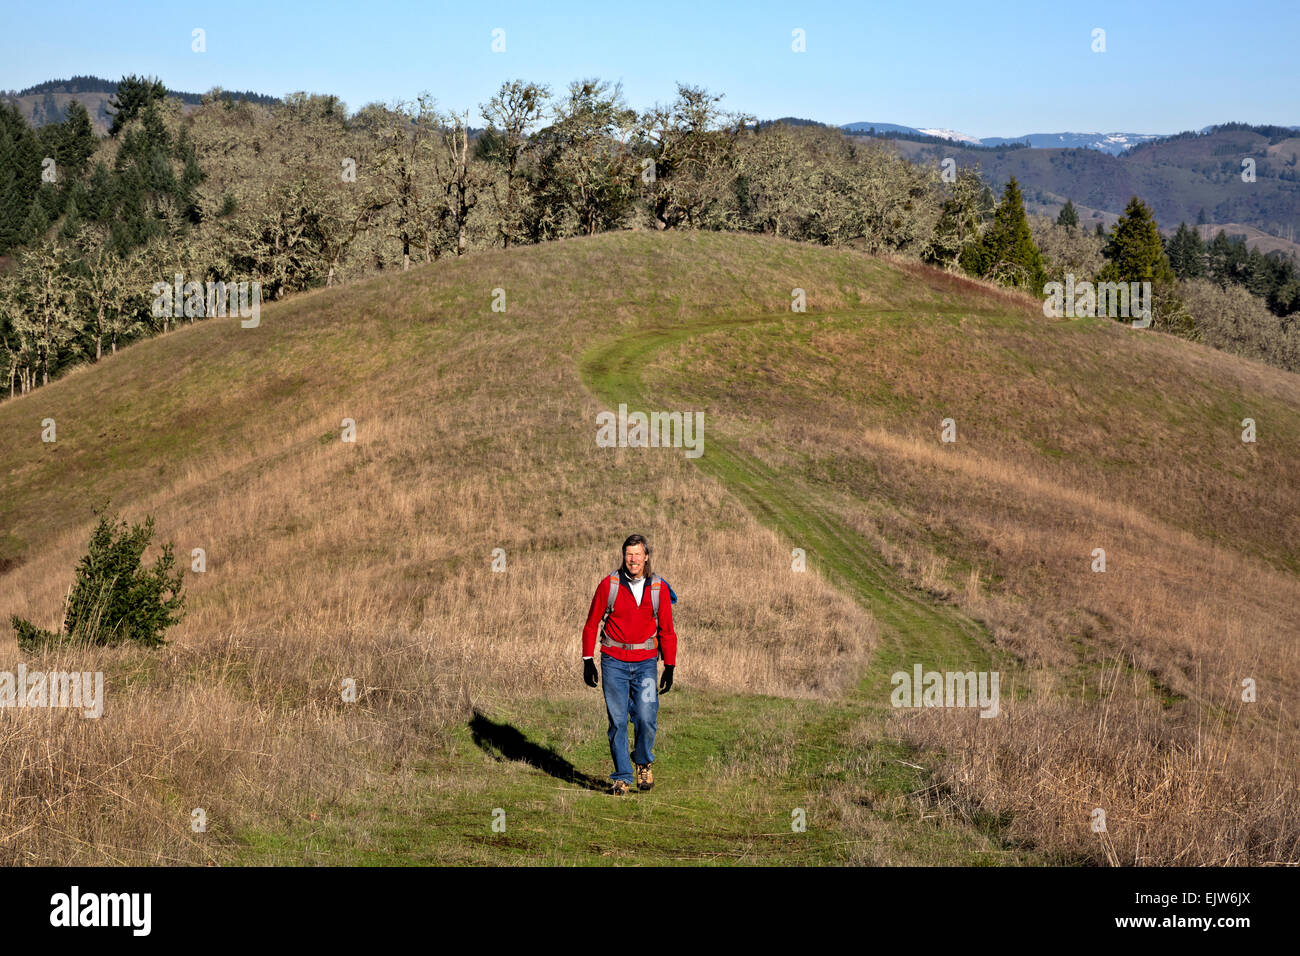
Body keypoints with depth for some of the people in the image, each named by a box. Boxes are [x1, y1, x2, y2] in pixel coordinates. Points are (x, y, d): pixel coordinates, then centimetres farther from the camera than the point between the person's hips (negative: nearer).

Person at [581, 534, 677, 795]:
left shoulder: (659, 588, 0)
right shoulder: (609, 585, -4)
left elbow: (667, 630, 8)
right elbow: (592, 624, 4)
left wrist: (669, 667, 3)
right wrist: (588, 661, 1)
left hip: (646, 663, 0)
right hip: (614, 662, 0)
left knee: (646, 718, -11)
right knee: (617, 721, -1)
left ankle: (643, 761, 17)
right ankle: (622, 777, 10)